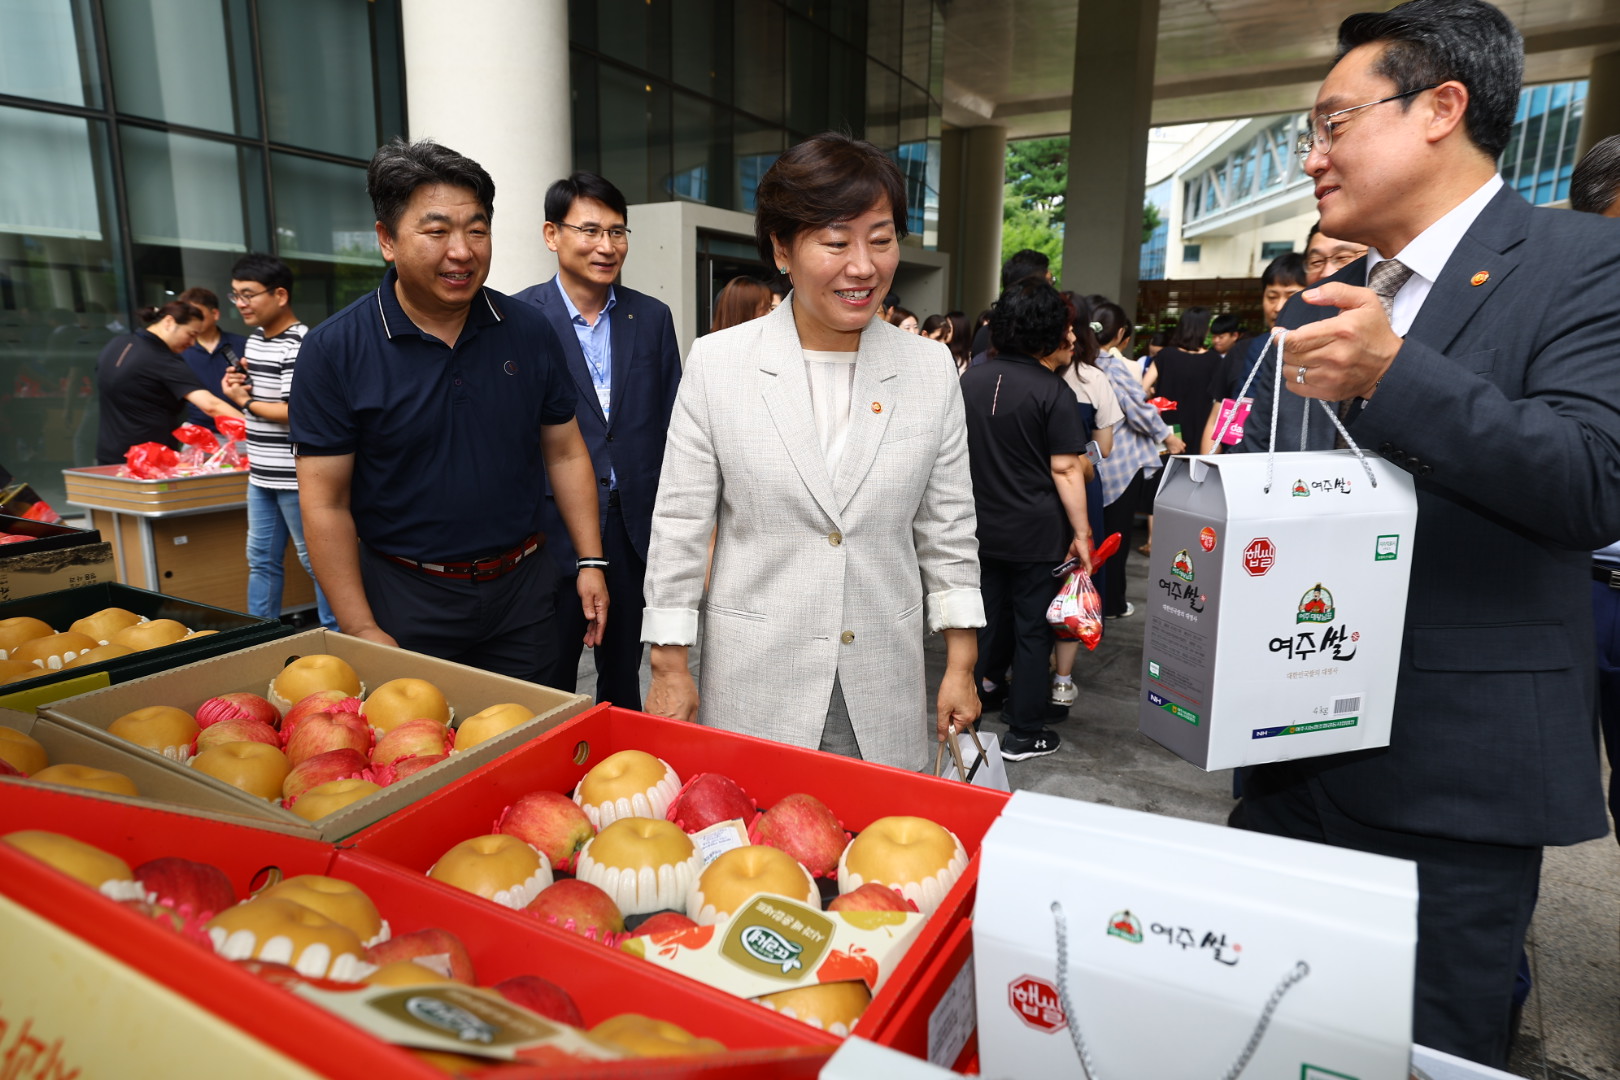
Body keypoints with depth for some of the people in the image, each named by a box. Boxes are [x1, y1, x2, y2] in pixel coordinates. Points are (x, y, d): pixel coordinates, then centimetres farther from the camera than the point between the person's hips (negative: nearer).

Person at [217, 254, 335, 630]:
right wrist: (237, 385, 3)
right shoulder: (254, 340, 12)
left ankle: (335, 636, 11)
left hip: (295, 477, -9)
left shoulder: (298, 346, -17)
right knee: (261, 559, 17)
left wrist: (245, 402, -9)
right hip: (261, 475, 9)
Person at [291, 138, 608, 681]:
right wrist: (362, 630, -11)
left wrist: (591, 561, 0)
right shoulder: (334, 349, -10)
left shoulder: (530, 331, -2)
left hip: (523, 589, 3)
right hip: (406, 601, -2)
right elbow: (325, 502, -9)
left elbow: (564, 453, 5)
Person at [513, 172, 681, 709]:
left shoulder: (653, 317, 6)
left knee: (624, 675, 18)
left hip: (635, 527, 3)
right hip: (552, 529, -3)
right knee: (549, 686, 10)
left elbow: (670, 425, 8)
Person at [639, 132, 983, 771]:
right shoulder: (715, 364, -5)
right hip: (754, 686, -1)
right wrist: (670, 666, -1)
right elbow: (680, 525, -2)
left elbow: (947, 530, 5)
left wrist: (960, 665, 5)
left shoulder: (931, 372, 0)